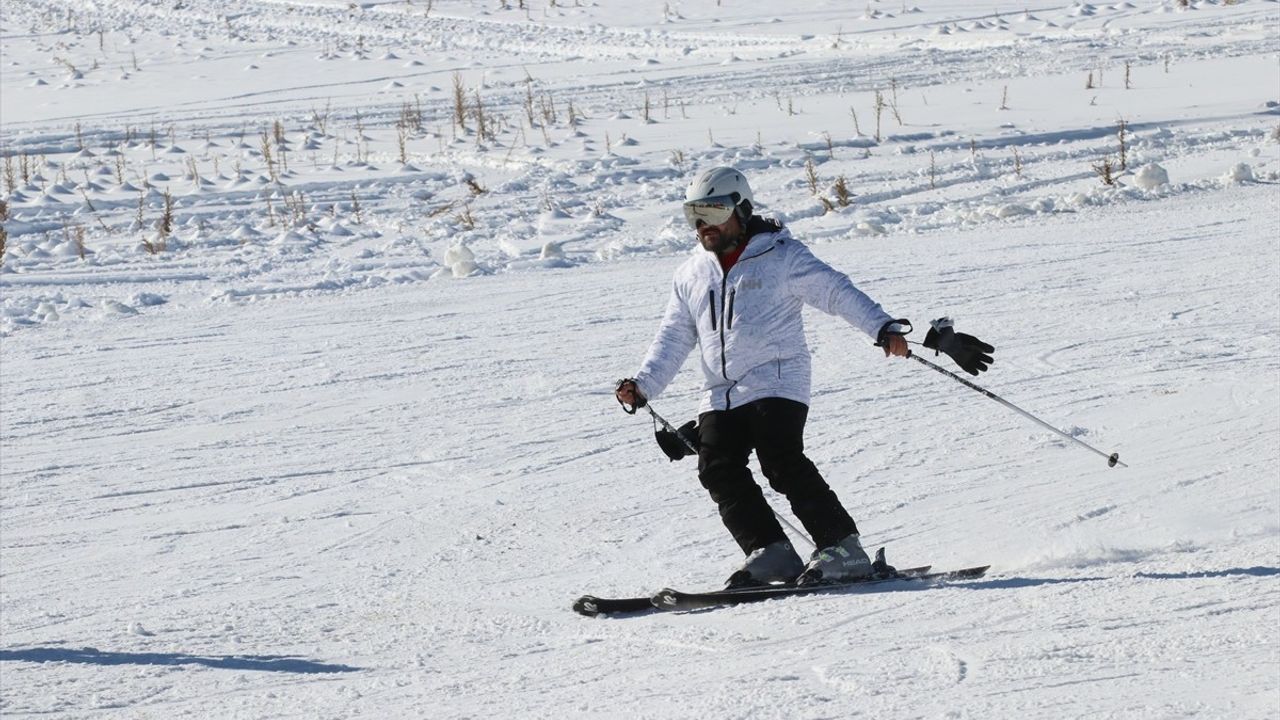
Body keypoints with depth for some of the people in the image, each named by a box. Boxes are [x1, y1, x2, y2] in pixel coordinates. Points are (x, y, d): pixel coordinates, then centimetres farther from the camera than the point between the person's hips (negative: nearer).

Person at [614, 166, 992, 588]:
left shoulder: (781, 257, 0)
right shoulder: (691, 276, 17)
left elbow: (838, 293, -7)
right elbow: (673, 338, 20)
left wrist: (884, 328, -20)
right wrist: (643, 386, 7)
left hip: (777, 383, -6)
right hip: (720, 395, 6)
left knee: (782, 462, -21)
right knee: (718, 469, -12)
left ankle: (842, 550, -16)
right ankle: (770, 553, -10)